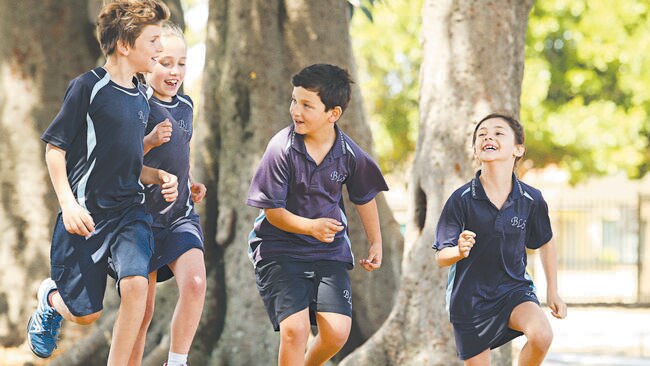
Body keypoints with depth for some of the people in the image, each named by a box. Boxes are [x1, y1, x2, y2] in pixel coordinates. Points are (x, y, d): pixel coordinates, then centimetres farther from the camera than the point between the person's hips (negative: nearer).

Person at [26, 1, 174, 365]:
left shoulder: (141, 97, 10)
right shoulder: (88, 87, -10)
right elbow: (55, 148, -7)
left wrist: (159, 176, 1)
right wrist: (68, 203, -18)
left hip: (130, 209, 5)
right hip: (87, 213, -5)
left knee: (136, 284, -22)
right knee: (85, 314, 1)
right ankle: (50, 297, 38)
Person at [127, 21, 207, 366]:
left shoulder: (185, 106, 10)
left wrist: (191, 184, 10)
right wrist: (149, 141, -25)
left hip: (180, 215, 4)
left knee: (195, 283, -20)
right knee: (142, 313, 2)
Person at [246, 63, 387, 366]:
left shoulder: (349, 153, -6)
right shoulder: (282, 148, -15)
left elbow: (364, 198, 13)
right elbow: (272, 211, -12)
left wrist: (375, 244, 20)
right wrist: (311, 226, -27)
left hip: (329, 250, 3)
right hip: (280, 249, -3)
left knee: (337, 332, -7)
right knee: (294, 329, -17)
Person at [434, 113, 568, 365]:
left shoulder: (531, 200, -8)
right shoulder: (461, 200, -14)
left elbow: (545, 242, 11)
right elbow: (441, 258, -10)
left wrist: (552, 291, 14)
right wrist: (460, 251, -32)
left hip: (514, 288, 1)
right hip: (470, 297, 0)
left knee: (541, 335, -27)